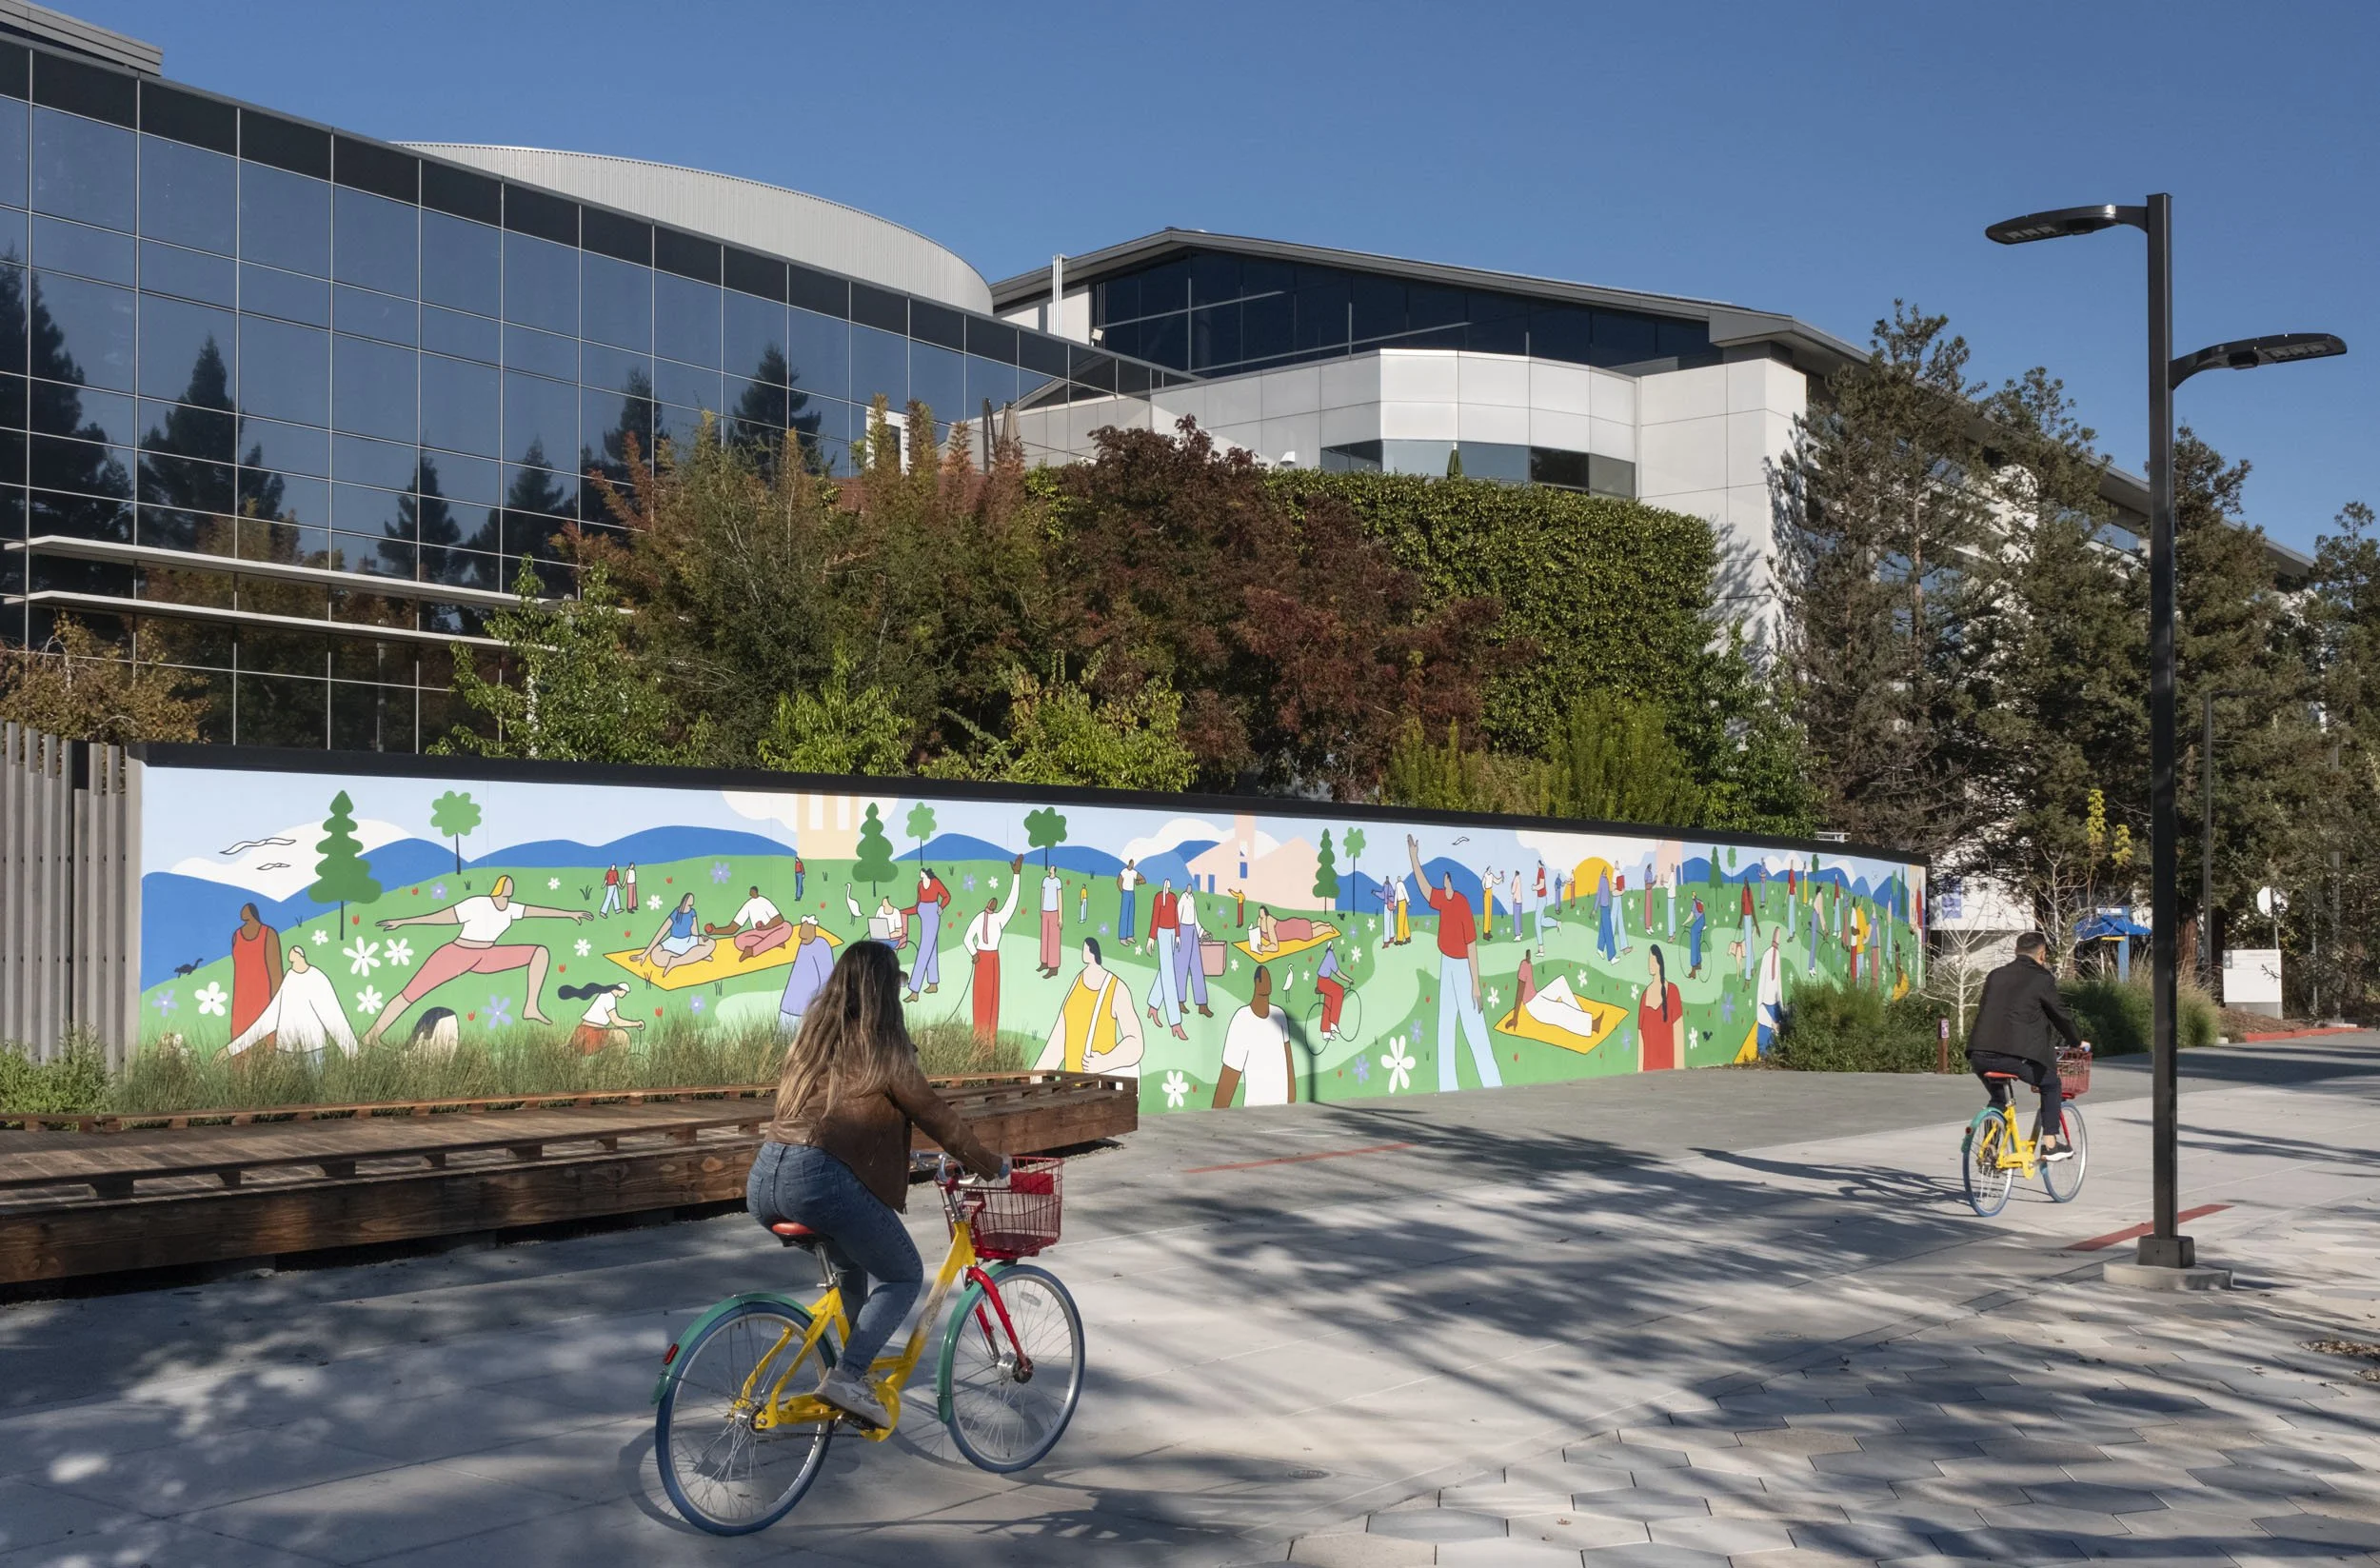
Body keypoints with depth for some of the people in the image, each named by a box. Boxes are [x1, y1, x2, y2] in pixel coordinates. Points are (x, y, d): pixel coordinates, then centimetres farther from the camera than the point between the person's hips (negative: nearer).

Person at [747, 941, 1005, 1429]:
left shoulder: (813, 1037, 21)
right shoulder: (884, 1048, 1)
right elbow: (934, 1114, 6)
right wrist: (989, 1163, 19)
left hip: (763, 1181, 7)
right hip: (822, 1181, -7)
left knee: (852, 1270, 30)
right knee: (903, 1277, 10)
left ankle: (857, 1369, 29)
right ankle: (847, 1377, -7)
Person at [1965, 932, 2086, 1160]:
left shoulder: (1995, 976, 19)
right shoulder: (2041, 978, 3)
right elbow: (2060, 1014, 10)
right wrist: (2077, 1041, 28)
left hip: (1980, 1055, 5)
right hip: (2016, 1055, -5)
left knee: (1997, 1098, 29)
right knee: (2050, 1085, 21)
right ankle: (2050, 1143, 17)